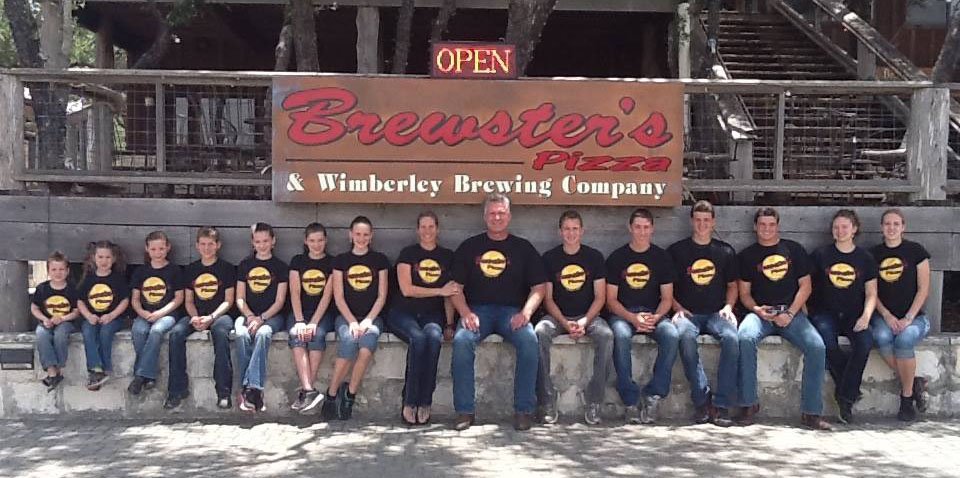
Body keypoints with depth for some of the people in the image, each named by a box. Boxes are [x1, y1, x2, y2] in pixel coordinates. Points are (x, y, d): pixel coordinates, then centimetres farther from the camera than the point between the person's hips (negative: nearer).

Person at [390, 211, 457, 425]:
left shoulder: (447, 256, 14)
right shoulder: (408, 253, 6)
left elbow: (450, 293, 11)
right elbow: (406, 289, -5)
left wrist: (449, 324, -1)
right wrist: (440, 291, -7)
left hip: (433, 315, 2)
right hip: (404, 313, -2)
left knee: (434, 336, -35)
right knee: (418, 337, -35)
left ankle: (424, 403, -28)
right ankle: (409, 403, -26)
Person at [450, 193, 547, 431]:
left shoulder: (523, 248, 13)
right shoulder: (469, 247, 13)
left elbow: (539, 288, 8)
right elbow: (456, 287, 7)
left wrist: (526, 312, -11)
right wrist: (466, 313, -11)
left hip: (512, 311, 0)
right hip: (477, 310, 0)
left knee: (529, 339, -31)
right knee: (461, 340, -31)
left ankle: (524, 410, -20)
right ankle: (465, 411, -21)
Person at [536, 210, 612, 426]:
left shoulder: (594, 257, 4)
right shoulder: (549, 258, 3)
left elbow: (600, 297, 1)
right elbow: (547, 298, 0)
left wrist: (584, 322, -15)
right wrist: (565, 323, -15)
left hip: (588, 316, 0)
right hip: (557, 316, 0)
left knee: (606, 335, -31)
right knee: (540, 332, -32)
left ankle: (593, 402, -23)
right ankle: (547, 402, -27)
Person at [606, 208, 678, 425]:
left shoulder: (662, 257, 9)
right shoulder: (617, 257, 4)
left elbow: (667, 298, 8)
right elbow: (611, 300, 1)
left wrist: (656, 317, -14)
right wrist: (633, 318, -16)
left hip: (654, 313, 2)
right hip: (623, 314, -1)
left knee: (672, 335, -31)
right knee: (621, 336, -36)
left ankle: (653, 395, -19)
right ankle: (631, 401, -27)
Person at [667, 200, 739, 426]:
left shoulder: (726, 251, 15)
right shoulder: (676, 250, 9)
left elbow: (732, 285, 21)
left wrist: (728, 306, 3)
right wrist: (678, 308, -5)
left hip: (716, 314, 2)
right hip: (687, 313, -1)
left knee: (732, 337, -32)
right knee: (685, 335, -37)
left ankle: (723, 405, -25)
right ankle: (702, 400, -26)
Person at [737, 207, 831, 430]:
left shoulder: (794, 250, 12)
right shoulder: (747, 255, 12)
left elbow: (805, 286, 7)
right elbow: (744, 293, 10)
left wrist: (790, 314, -7)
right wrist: (756, 309, -12)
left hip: (791, 312, 1)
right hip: (760, 312, -1)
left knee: (817, 347, -25)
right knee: (745, 338, -33)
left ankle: (811, 412, -16)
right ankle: (749, 404, -22)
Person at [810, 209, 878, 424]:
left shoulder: (865, 258, 10)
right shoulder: (821, 255, 7)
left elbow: (871, 294, 9)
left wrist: (866, 316, -9)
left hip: (853, 316, 1)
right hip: (825, 313, -1)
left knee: (866, 342, -30)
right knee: (827, 342, -34)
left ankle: (845, 398, -17)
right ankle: (851, 390, -14)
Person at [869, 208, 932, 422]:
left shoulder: (916, 251, 3)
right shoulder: (873, 254, 9)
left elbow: (923, 289, -1)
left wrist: (908, 318, -12)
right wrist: (887, 316, -10)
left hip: (914, 315, -2)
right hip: (884, 315, 2)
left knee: (904, 338, -34)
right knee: (882, 337, -33)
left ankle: (907, 396, -17)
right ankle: (915, 383, -15)